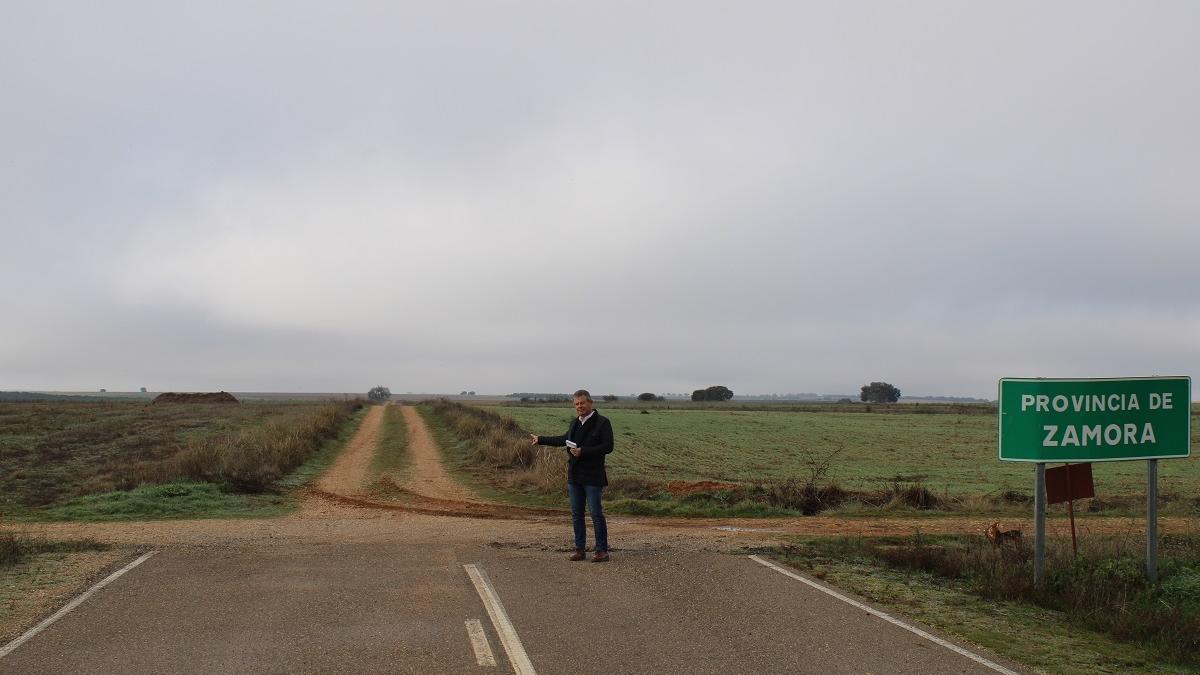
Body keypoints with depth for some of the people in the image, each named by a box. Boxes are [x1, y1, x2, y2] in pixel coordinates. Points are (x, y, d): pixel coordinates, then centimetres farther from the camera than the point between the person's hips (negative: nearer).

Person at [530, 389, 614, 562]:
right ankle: (580, 549, 17)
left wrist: (583, 451, -20)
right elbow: (564, 439, 30)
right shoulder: (575, 422, 14)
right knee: (576, 514, 9)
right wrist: (541, 440, 35)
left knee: (596, 513, -6)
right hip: (574, 476, 7)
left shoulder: (602, 422, -8)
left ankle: (602, 551, 0)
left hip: (592, 476, -7)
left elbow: (608, 447, -16)